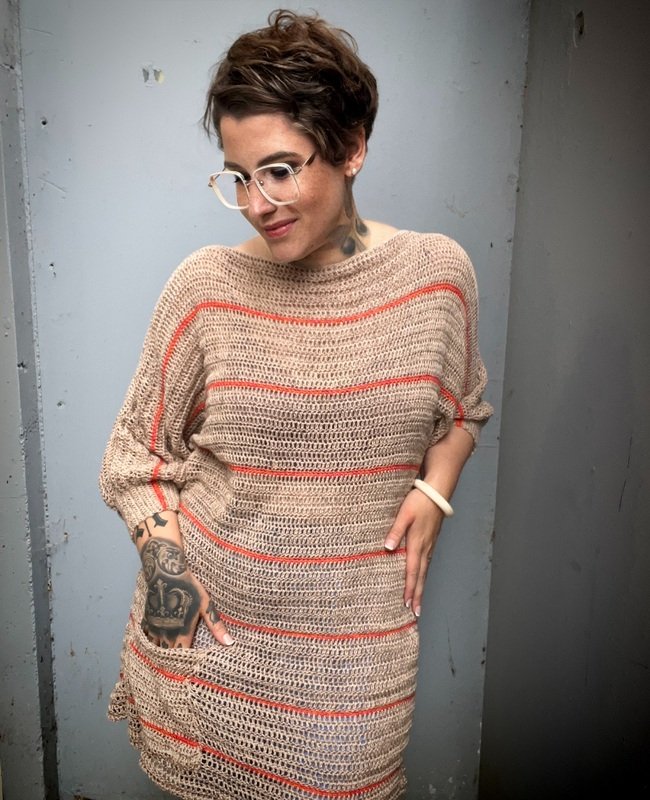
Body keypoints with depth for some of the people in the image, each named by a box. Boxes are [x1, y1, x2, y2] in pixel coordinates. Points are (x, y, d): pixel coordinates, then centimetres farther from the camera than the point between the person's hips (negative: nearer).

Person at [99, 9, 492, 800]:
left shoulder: (437, 273, -6)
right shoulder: (205, 287, -9)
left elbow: (462, 407, 11)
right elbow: (138, 450, 1)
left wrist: (431, 492, -6)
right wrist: (160, 557, -10)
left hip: (355, 627, 1)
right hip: (209, 613, 0)